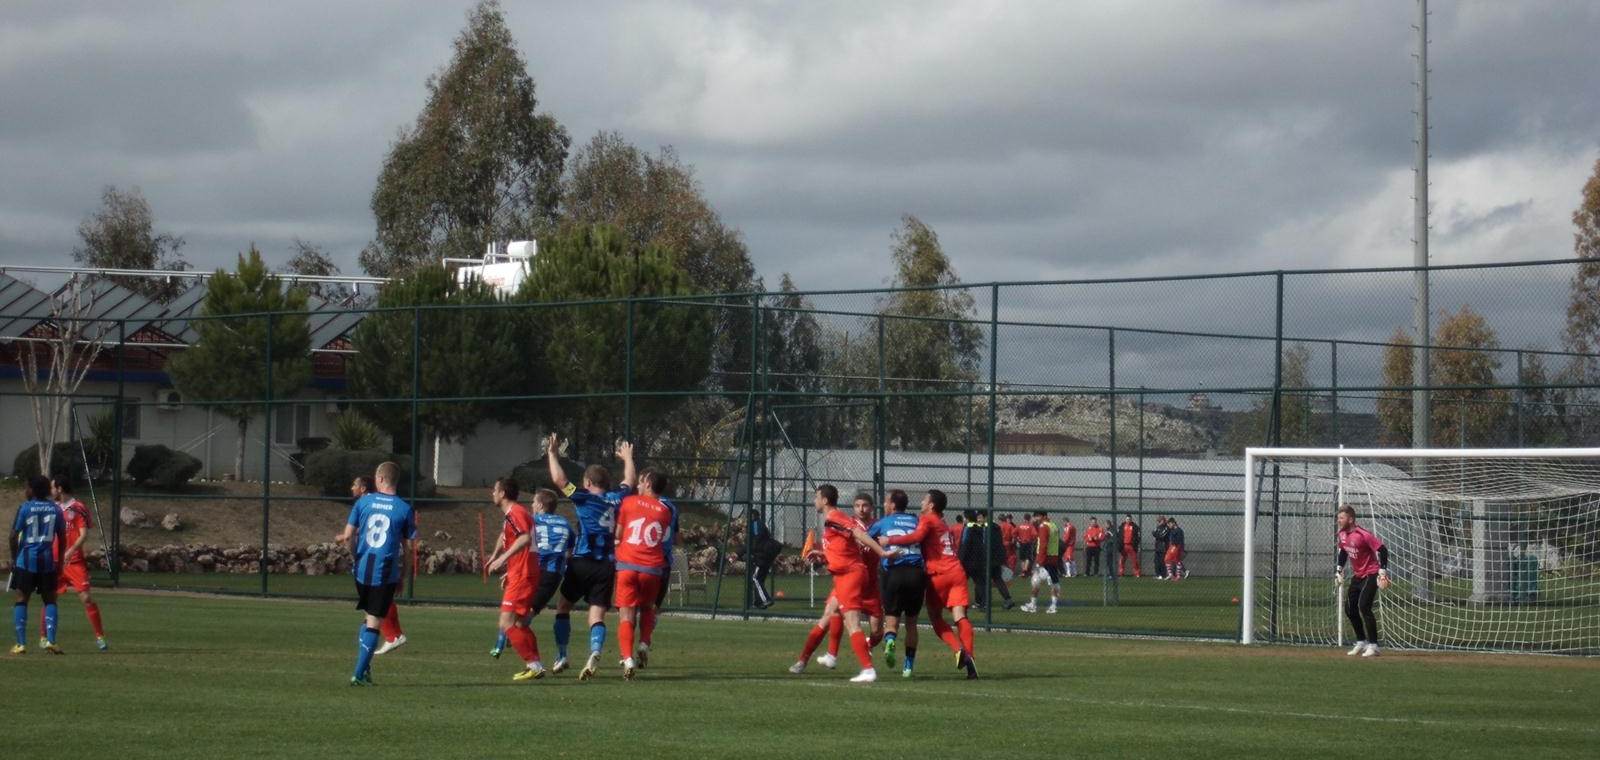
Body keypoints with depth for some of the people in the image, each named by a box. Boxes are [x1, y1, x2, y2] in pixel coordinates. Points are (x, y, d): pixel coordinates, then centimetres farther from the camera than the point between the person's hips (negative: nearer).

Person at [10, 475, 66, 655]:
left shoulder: (25, 507, -5)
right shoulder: (55, 509, 6)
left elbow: (13, 536, -7)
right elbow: (62, 538, 8)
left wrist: (14, 558, 5)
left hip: (26, 560, -3)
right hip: (47, 560, 3)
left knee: (20, 600, 3)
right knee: (50, 600, 11)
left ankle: (21, 644, -4)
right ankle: (50, 641, -2)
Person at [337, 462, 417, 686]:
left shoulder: (363, 502, 1)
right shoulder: (404, 509, -2)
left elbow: (348, 535, 1)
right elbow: (408, 547, 1)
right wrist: (402, 577, 11)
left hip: (362, 570, 2)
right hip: (386, 573, -2)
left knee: (368, 618, 21)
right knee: (374, 623, 2)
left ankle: (364, 667, 15)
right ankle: (360, 673, -3)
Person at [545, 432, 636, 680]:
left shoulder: (584, 499, -5)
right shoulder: (616, 499, 8)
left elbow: (559, 480, -7)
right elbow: (630, 482, 28)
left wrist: (553, 454, 5)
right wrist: (627, 458, 44)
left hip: (582, 563, -3)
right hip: (607, 565, 3)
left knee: (563, 607, 15)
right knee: (597, 614, -2)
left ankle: (561, 656, 14)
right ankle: (595, 653, -28)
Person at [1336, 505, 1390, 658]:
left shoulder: (1363, 535, -23)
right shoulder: (1342, 534, 3)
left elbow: (1382, 550, -24)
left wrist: (1382, 573, -28)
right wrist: (1339, 569, 16)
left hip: (1371, 575, -9)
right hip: (1357, 576, 9)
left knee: (1363, 606, -21)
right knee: (1350, 609, 10)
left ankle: (1373, 645, -15)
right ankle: (1361, 642, 24)